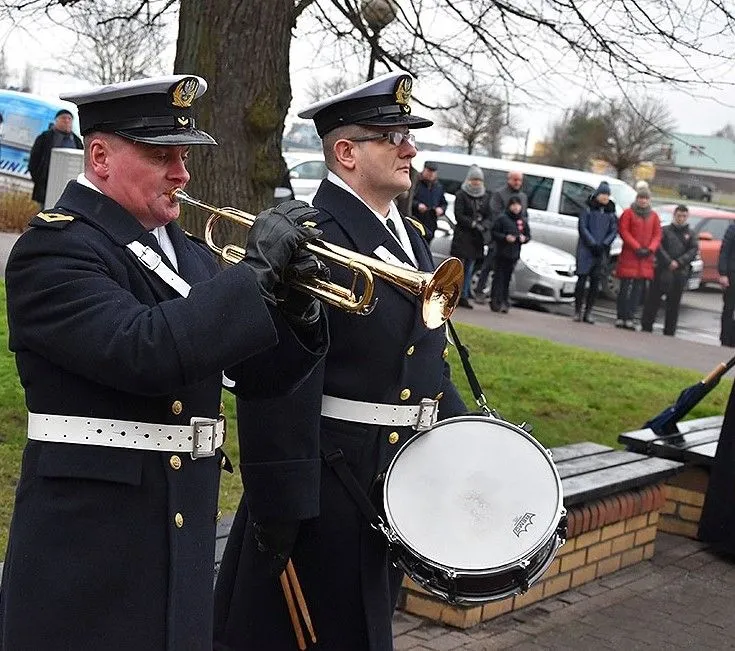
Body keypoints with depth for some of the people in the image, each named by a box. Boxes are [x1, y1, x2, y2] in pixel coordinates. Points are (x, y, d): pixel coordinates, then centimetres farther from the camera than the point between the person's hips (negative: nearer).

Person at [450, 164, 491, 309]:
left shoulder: (485, 197, 14)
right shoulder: (461, 195, -1)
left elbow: (488, 216, 12)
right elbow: (458, 215, -8)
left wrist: (483, 226, -9)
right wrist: (473, 224, -16)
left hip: (477, 237, 5)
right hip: (462, 235, -5)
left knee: (469, 268, 7)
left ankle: (464, 296, 9)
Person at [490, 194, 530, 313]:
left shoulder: (523, 221, 10)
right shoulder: (502, 218, -4)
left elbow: (528, 235, 17)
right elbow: (494, 233, -4)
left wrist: (524, 238, -5)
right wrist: (505, 237, -17)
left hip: (514, 255, 4)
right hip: (501, 253, -4)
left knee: (507, 279, 7)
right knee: (499, 277, -5)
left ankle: (504, 302, 11)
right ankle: (495, 302, -4)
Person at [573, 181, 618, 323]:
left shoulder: (611, 212, 10)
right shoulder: (588, 209, 1)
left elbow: (614, 230, 6)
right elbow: (583, 227, -4)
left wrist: (604, 244, -9)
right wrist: (593, 244, -12)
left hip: (602, 252, 3)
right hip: (586, 250, -3)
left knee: (595, 282, 1)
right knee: (582, 279, -5)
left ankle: (588, 312, 6)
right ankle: (577, 311, 0)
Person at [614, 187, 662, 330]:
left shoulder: (654, 216, 12)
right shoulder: (628, 213, 0)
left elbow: (657, 235, 11)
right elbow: (623, 231, -6)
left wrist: (650, 249, -7)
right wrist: (637, 247, -14)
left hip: (646, 258, 4)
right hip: (629, 256, -4)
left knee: (638, 290, 2)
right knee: (626, 288, -5)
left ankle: (629, 318, 7)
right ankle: (621, 317, 1)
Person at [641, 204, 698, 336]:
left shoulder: (690, 234, 14)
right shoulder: (665, 230, 8)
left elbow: (694, 250, 3)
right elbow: (658, 246, -3)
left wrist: (679, 262, -11)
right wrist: (669, 262, -13)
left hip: (680, 272, 2)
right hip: (662, 270, -2)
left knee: (674, 303, 5)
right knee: (653, 298, -3)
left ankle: (669, 332, 11)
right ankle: (646, 327, 4)